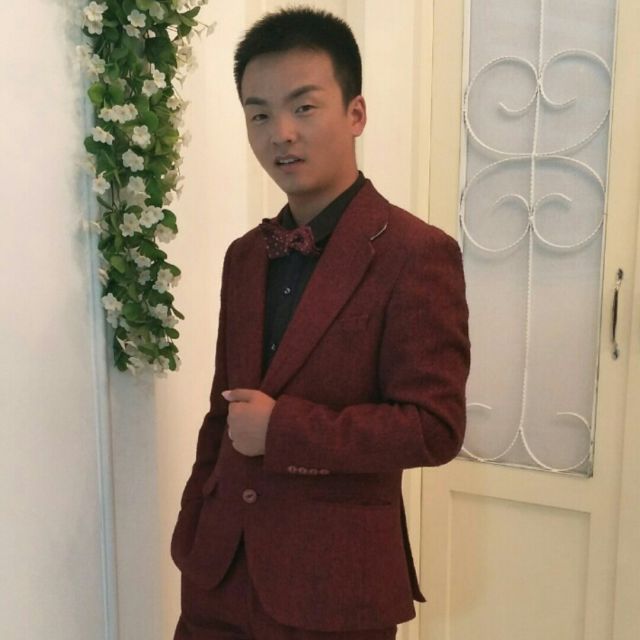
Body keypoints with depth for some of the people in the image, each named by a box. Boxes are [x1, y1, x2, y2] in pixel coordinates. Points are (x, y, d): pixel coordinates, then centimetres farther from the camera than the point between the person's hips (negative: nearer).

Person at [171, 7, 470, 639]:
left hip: (335, 584, -5)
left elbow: (435, 426, -17)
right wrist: (192, 529, 10)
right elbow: (223, 412, 11)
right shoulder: (244, 256, 6)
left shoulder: (417, 253, -14)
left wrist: (282, 427, -17)